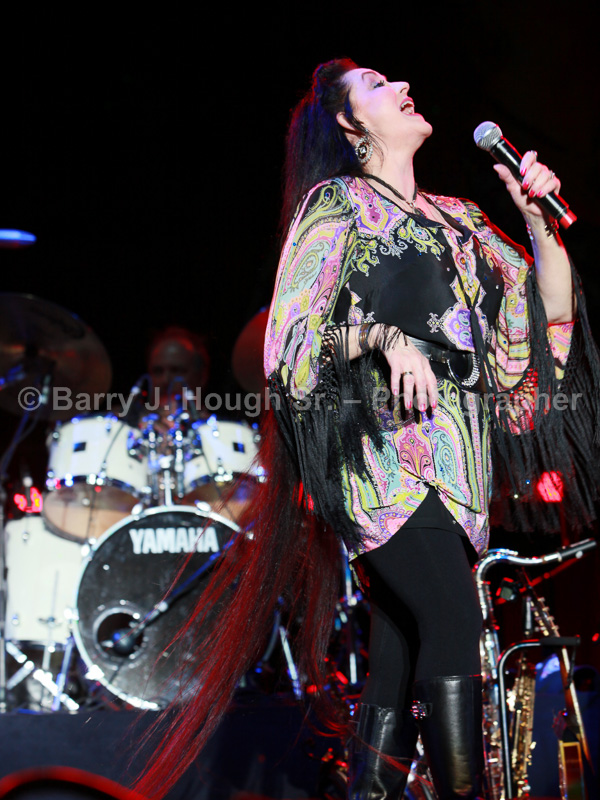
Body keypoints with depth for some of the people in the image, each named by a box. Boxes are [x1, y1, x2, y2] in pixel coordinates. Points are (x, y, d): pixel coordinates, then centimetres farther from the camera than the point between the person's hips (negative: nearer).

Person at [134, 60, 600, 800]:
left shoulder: (456, 218, 22)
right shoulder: (337, 201, 6)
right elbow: (298, 325, -1)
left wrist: (538, 219, 6)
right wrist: (384, 334, -16)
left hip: (454, 457, 6)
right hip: (381, 443, -6)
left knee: (406, 640, -1)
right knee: (454, 620, -20)